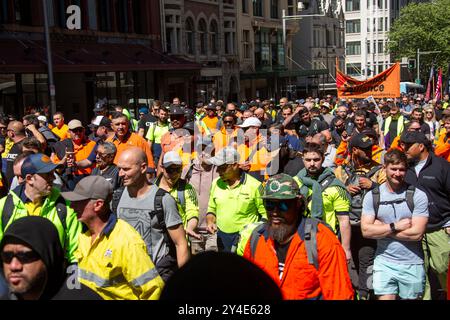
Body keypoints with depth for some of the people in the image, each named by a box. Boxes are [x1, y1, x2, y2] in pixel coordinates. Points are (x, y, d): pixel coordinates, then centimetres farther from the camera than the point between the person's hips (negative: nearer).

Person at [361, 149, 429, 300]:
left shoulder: (418, 195, -6)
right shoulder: (372, 196, 0)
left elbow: (417, 233, -14)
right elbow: (366, 231, -8)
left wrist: (382, 228, -10)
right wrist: (395, 226, -15)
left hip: (412, 264, 0)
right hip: (383, 263, 1)